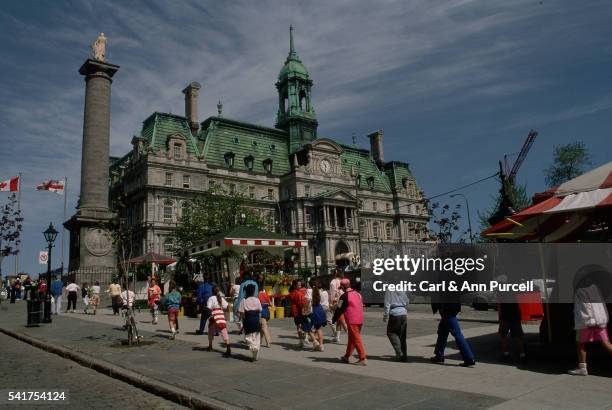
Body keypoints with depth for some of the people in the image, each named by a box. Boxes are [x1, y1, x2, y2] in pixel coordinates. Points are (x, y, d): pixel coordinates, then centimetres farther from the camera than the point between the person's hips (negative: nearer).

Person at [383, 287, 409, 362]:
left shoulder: (389, 289, -8)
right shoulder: (402, 288, 8)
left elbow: (387, 304, -10)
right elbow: (407, 302, 16)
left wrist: (385, 316, -5)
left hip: (394, 313, -5)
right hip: (404, 312, 5)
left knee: (391, 332, 11)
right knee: (402, 336, 13)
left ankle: (399, 352, -2)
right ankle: (404, 355, 13)